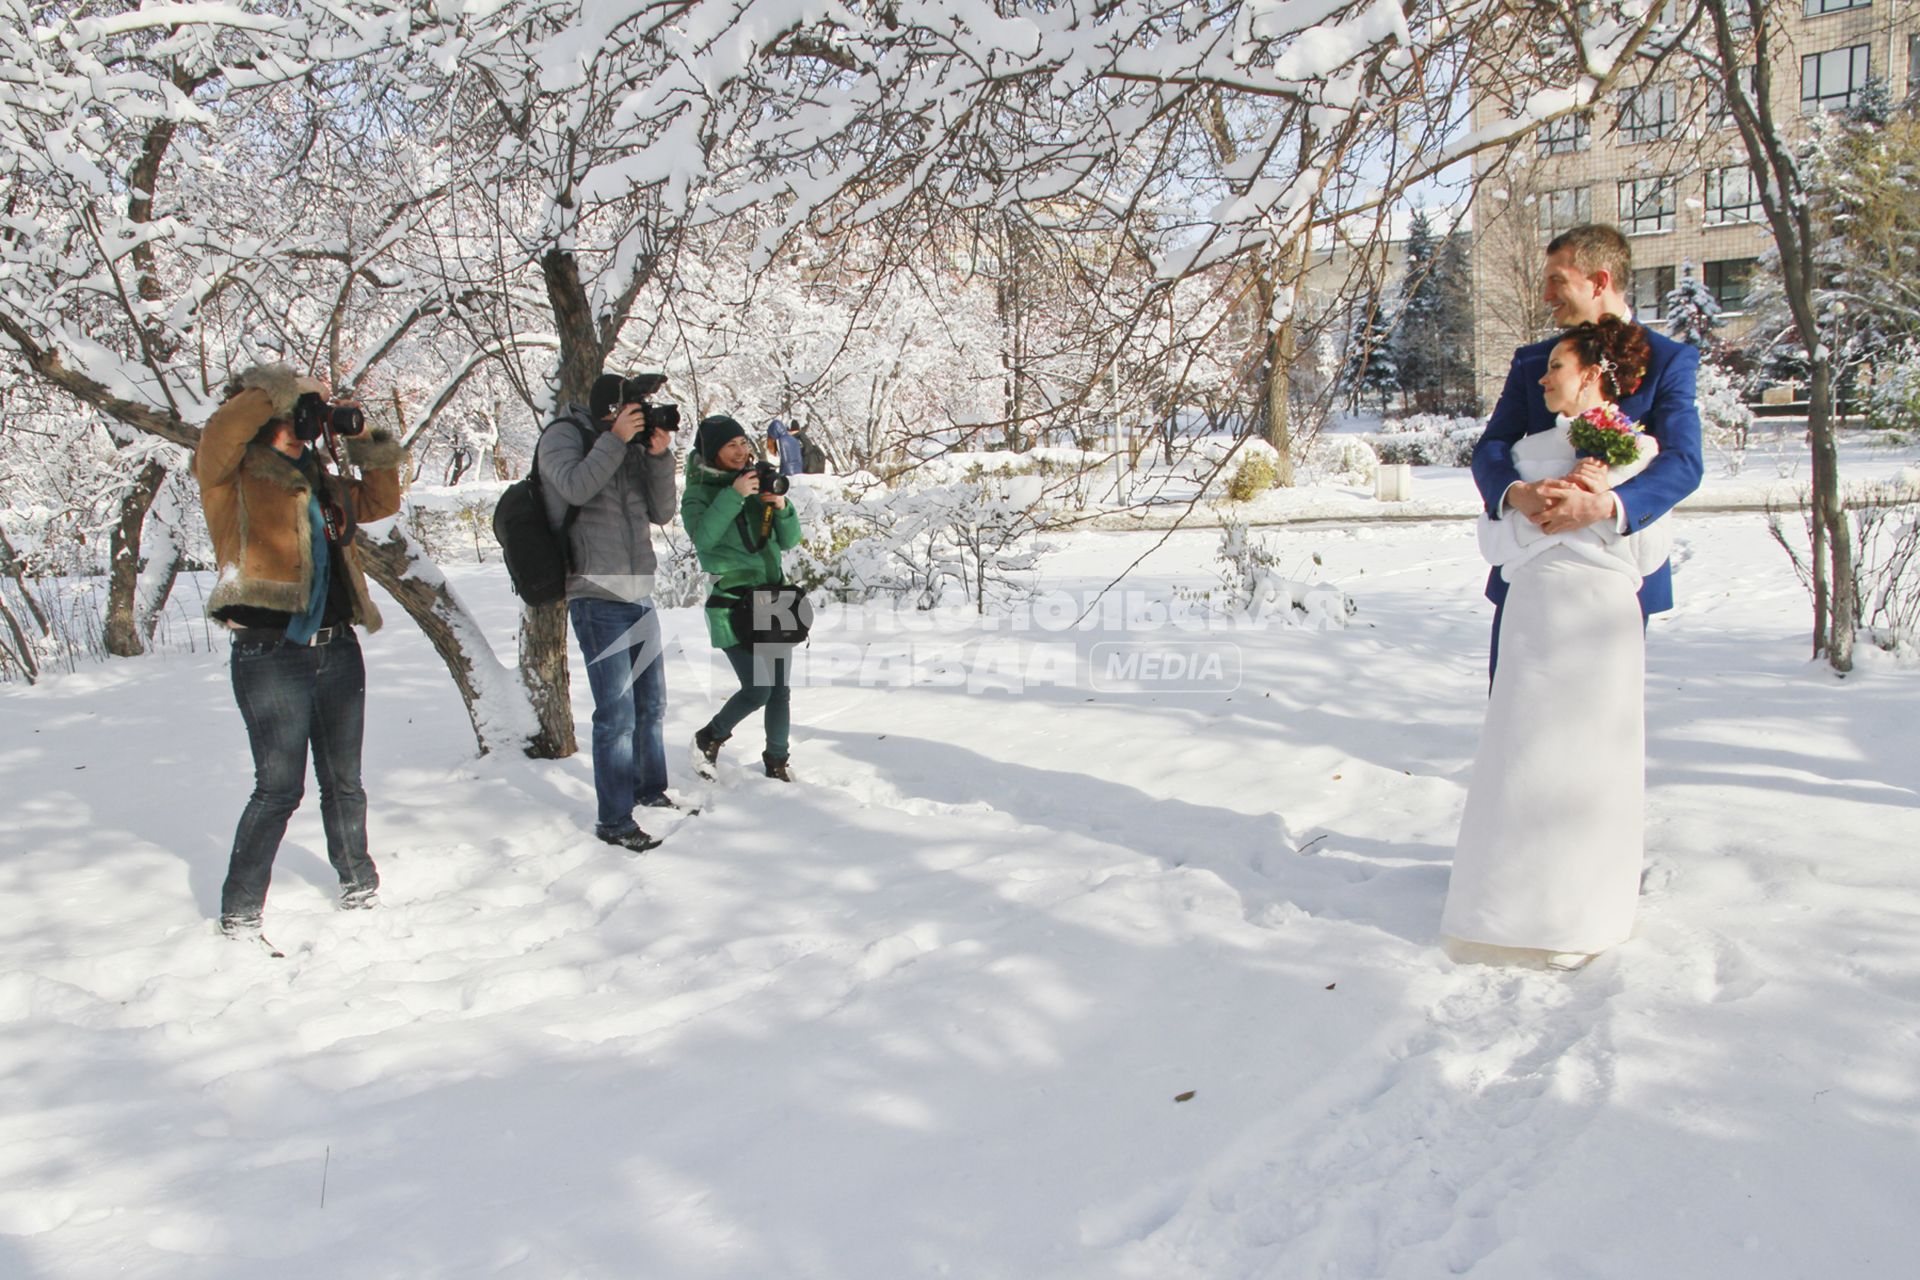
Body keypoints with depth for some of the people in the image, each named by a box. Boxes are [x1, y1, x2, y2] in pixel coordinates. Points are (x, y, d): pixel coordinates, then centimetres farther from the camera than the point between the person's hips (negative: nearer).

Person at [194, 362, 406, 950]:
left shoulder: (320, 482, 17)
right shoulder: (231, 479, -1)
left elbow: (381, 501, 24)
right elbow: (220, 434, -20)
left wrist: (368, 445, 10)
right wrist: (284, 389, -10)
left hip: (337, 650, 6)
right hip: (269, 654, -6)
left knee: (344, 782, 15)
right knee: (279, 786, -7)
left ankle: (359, 889, 30)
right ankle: (238, 915, 5)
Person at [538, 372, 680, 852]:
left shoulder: (633, 446, 12)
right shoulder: (563, 436, -5)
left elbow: (662, 512, 7)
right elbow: (576, 487, -24)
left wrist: (659, 456, -5)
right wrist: (615, 439, -20)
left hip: (640, 594, 7)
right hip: (598, 598, -7)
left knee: (651, 704, 17)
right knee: (617, 713, -7)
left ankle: (649, 790, 34)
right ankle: (613, 820, 2)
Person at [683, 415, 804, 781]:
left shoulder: (759, 483, 10)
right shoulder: (699, 493, -2)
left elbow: (789, 541, 9)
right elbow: (703, 538, -21)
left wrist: (781, 507, -10)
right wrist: (733, 496, -25)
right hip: (731, 603, -5)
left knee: (780, 689, 4)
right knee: (757, 689, -12)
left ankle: (776, 760, 21)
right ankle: (709, 738, 13)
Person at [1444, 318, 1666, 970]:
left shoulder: (1637, 450, 5)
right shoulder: (1530, 449, 15)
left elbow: (1648, 555, 0)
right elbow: (1493, 538, 6)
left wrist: (1605, 502, -11)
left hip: (1599, 617, -3)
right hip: (1531, 614, 3)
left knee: (1585, 759, 1)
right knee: (1522, 755, 3)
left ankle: (1577, 916, 12)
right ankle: (1524, 898, 13)